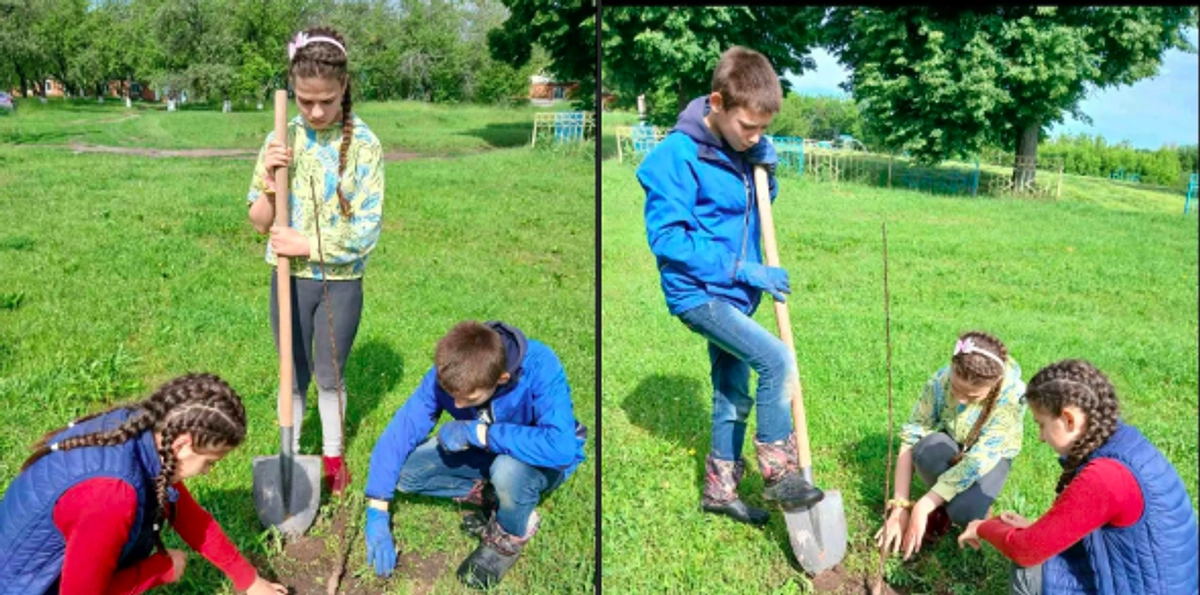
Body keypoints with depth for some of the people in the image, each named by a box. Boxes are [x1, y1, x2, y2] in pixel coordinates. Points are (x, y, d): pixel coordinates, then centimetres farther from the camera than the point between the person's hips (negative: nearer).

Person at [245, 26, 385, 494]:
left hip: (342, 281, -2)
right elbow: (259, 222, -3)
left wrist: (307, 245, -17)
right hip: (290, 279, 2)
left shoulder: (364, 145, -12)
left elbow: (367, 229, -15)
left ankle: (333, 455, 34)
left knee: (330, 375, 14)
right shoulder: (281, 141, -4)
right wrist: (269, 180, -20)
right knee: (294, 375, 14)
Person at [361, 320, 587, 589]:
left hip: (541, 460, -4)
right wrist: (377, 516, -26)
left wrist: (477, 432, -39)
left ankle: (510, 536, -6)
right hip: (488, 454, 5)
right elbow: (399, 433, -20)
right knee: (405, 470, -13)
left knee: (508, 470, -38)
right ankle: (493, 498, 4)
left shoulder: (540, 367, -36)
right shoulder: (446, 375, -23)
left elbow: (562, 448, -47)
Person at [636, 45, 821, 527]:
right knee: (777, 360, -21)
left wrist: (766, 170, -5)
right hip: (697, 292, -8)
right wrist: (741, 269, -22)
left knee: (734, 395, 15)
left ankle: (720, 487, 32)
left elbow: (759, 207, 18)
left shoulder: (741, 149, 3)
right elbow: (665, 237, -21)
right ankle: (778, 473, -5)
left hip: (732, 293, 8)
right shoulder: (679, 155, -18)